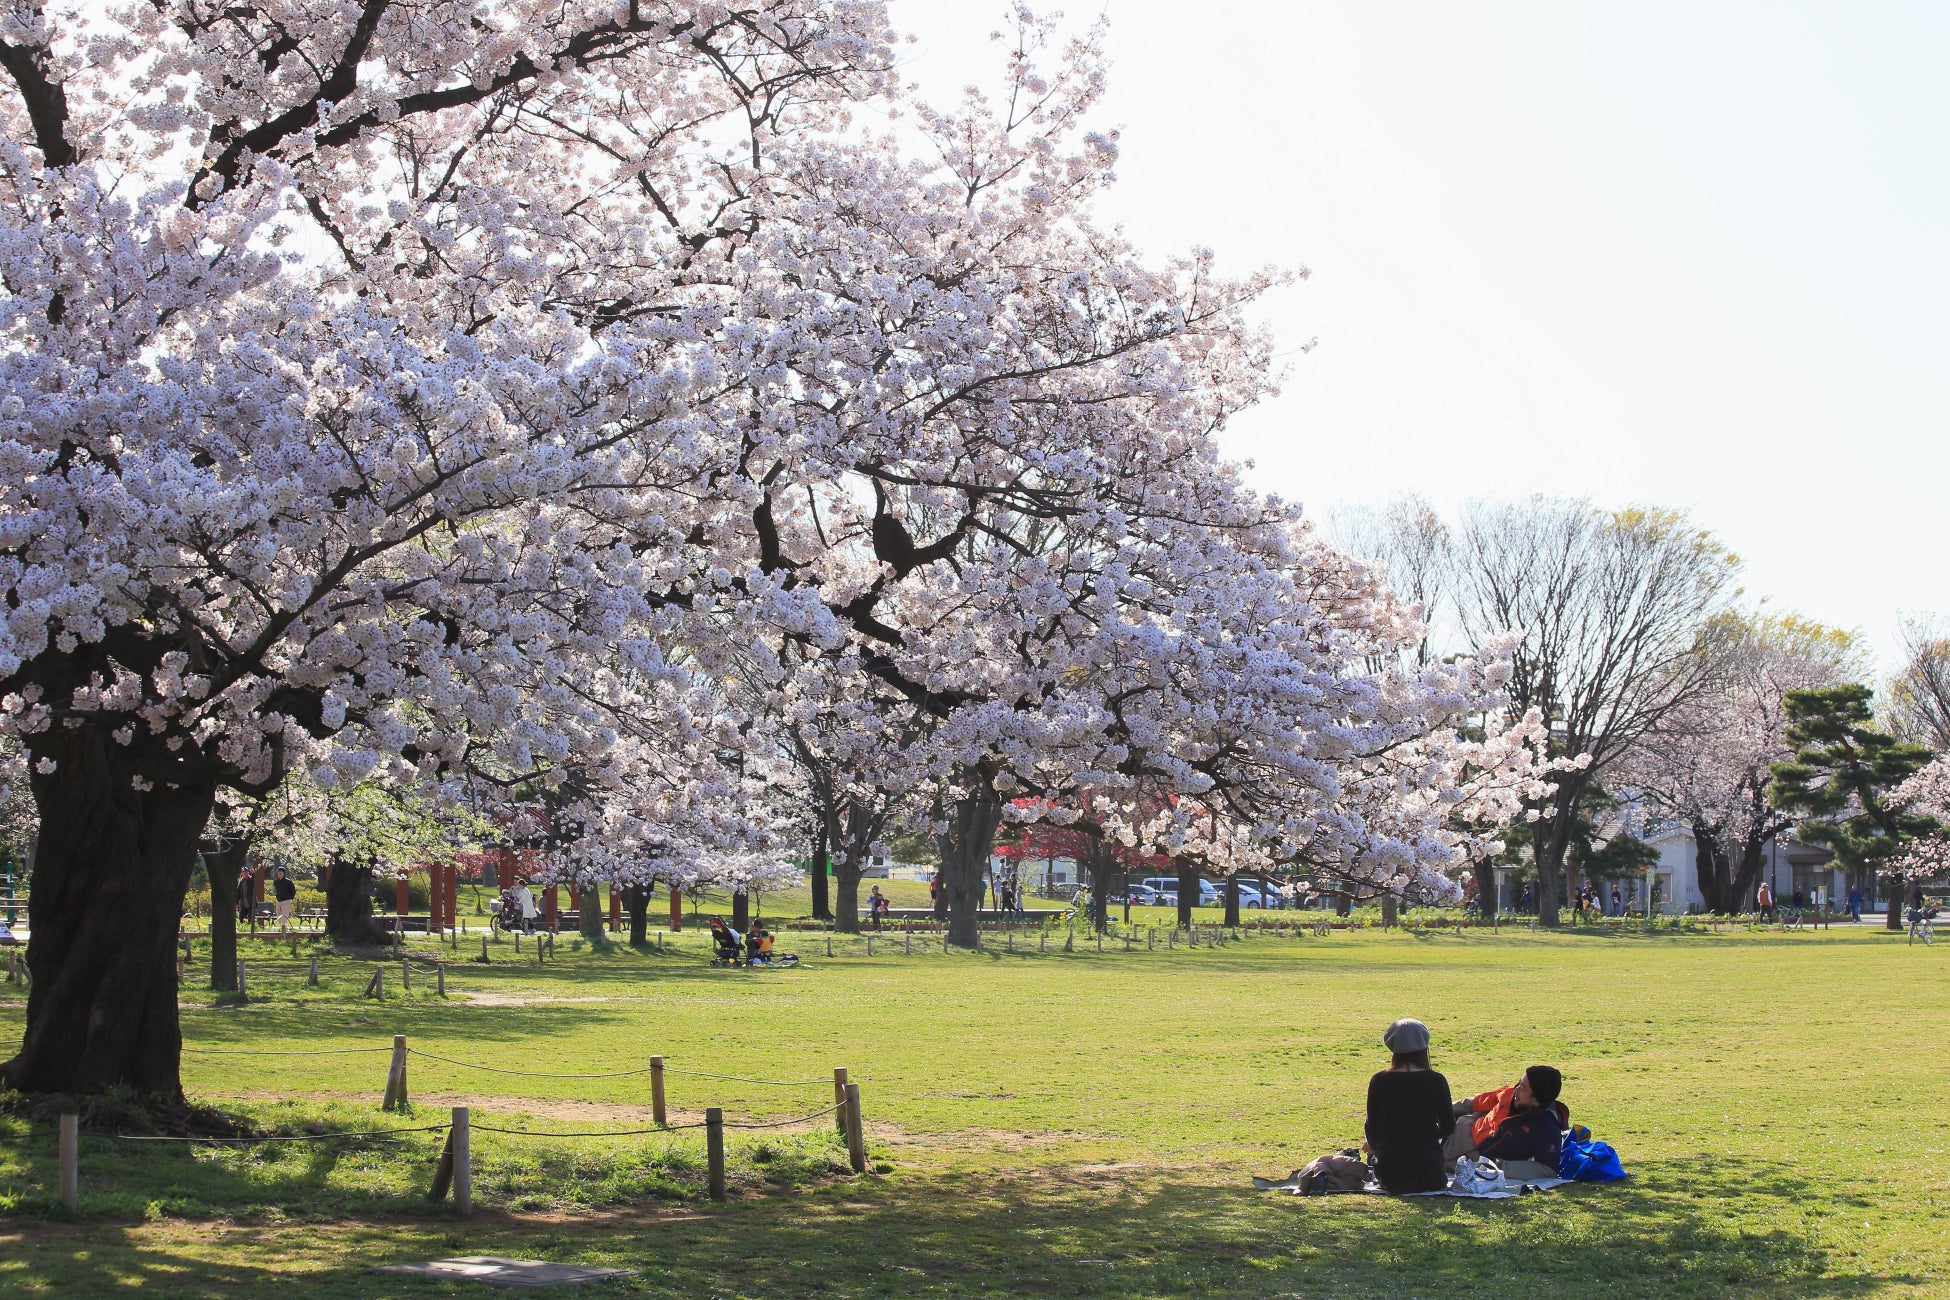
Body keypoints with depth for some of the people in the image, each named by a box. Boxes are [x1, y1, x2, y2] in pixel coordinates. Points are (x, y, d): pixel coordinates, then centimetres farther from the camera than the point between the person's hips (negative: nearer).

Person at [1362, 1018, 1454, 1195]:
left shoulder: (1379, 1082, -6)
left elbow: (1372, 1126, 1)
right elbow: (1448, 1127, 1)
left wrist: (1374, 1146, 24)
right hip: (1428, 1174, -1)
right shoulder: (1436, 1081, -8)